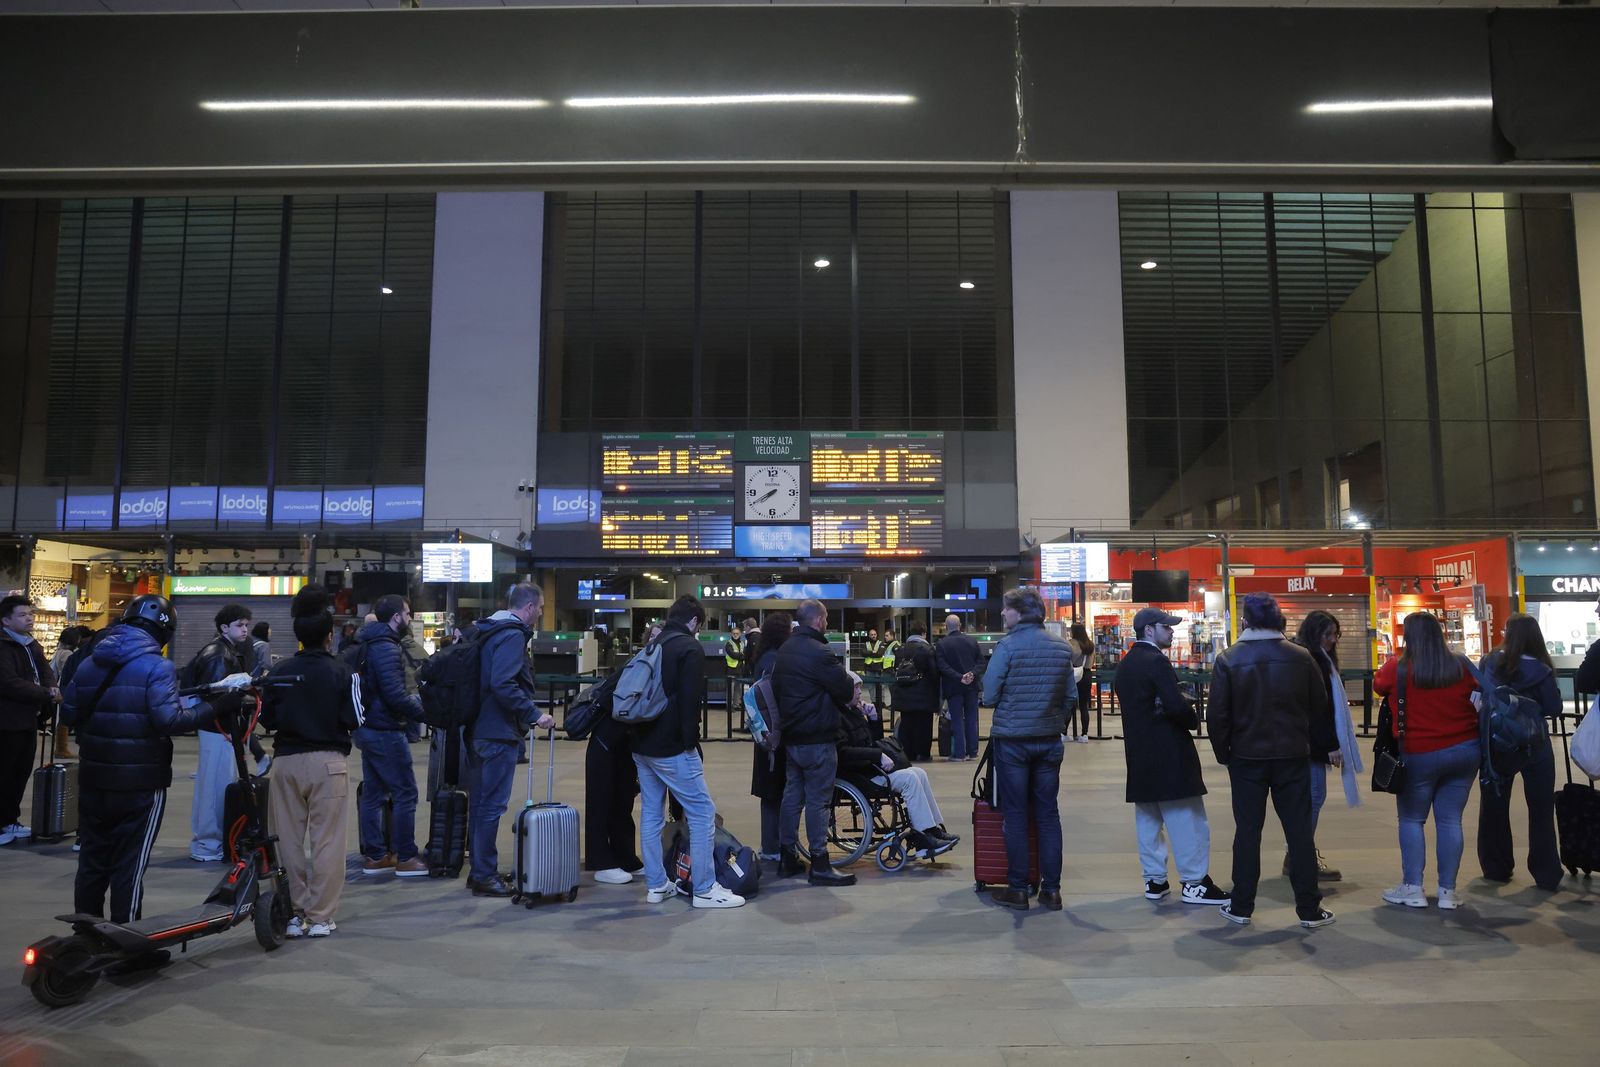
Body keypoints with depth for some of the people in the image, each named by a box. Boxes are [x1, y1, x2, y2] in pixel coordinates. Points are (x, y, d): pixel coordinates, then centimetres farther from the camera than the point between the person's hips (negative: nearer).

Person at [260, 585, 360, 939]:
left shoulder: (278, 673, -1)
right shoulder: (340, 673, -9)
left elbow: (267, 720, 4)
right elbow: (353, 721, -8)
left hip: (286, 761, 3)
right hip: (328, 761, -3)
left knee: (291, 841, 12)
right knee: (326, 842, 3)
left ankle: (294, 913, 17)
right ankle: (320, 917, 6)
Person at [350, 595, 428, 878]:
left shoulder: (364, 645, 13)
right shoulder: (386, 648, -18)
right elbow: (395, 695, -25)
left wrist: (412, 700, 13)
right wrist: (424, 711, -13)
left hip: (367, 728, 10)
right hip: (385, 731, -10)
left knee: (372, 793, 14)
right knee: (405, 794, -3)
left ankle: (374, 856, 21)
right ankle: (405, 858, 2)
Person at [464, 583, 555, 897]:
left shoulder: (489, 631, 14)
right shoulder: (513, 635, -15)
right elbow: (503, 684, -27)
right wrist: (535, 714, -23)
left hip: (479, 730, 10)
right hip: (499, 733, -10)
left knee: (480, 802, 15)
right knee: (492, 805, -2)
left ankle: (479, 870, 25)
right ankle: (485, 876, 5)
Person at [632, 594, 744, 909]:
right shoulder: (690, 648, -10)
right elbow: (690, 701, -17)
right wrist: (690, 742, -11)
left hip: (642, 745, 9)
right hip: (672, 747, -9)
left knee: (651, 814, 12)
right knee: (702, 813, -2)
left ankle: (656, 885, 18)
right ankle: (705, 889, 0)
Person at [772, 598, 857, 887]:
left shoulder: (784, 650, 11)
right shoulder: (818, 652, -19)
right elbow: (845, 690, -16)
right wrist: (849, 684, 6)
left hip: (791, 736, 9)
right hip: (817, 738, -9)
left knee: (792, 796, 14)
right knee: (818, 801, -2)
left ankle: (787, 858, 21)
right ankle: (819, 866, 3)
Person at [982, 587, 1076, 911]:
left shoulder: (1007, 645, -13)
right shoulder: (1062, 647, 2)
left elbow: (989, 696, -11)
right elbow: (1071, 697, 6)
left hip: (1012, 741, -4)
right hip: (1049, 741, 4)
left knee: (1015, 815, 4)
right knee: (1048, 814, 10)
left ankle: (1018, 889, 10)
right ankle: (1051, 889, 14)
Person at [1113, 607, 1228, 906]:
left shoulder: (1124, 665, 12)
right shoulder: (1156, 661, -15)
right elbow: (1175, 705, -24)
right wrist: (1193, 717, -4)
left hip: (1139, 752, 9)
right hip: (1168, 753, -9)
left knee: (1148, 817, 12)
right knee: (1186, 818, -1)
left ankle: (1154, 880, 17)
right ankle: (1194, 882, 4)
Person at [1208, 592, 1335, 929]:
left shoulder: (1229, 659, -9)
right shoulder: (1301, 657, -4)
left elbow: (1218, 714, -9)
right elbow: (1319, 709, 1)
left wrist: (1223, 753, 4)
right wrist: (1322, 746, 15)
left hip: (1247, 757, -1)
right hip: (1292, 756, 1)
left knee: (1248, 830, 7)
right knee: (1300, 832, 9)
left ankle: (1241, 907, 13)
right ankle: (1309, 909, 15)